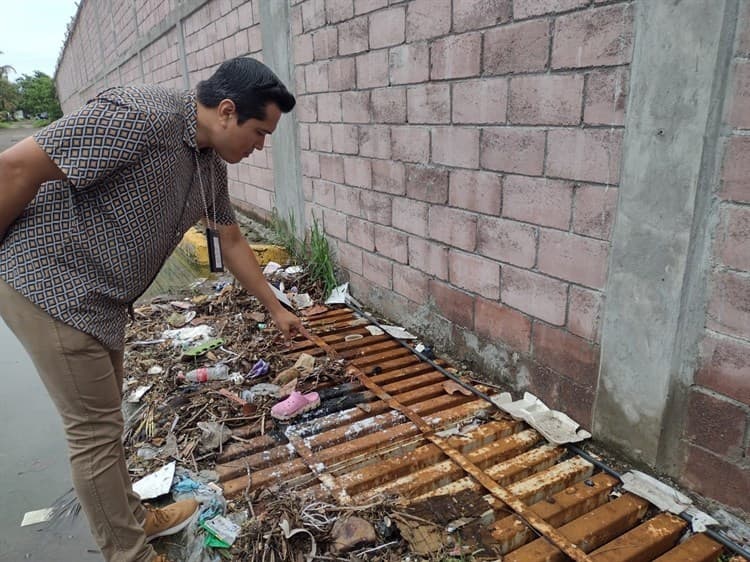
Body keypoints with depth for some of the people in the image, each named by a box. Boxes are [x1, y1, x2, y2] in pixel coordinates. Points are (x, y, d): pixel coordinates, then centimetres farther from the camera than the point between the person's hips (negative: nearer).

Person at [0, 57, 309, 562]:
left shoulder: (211, 165, 3)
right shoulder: (141, 118, -26)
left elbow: (232, 242, 14)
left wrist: (276, 309, 18)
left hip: (99, 297, 9)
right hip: (47, 283, -9)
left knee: (102, 421, 20)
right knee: (96, 430, 1)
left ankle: (131, 518, 38)